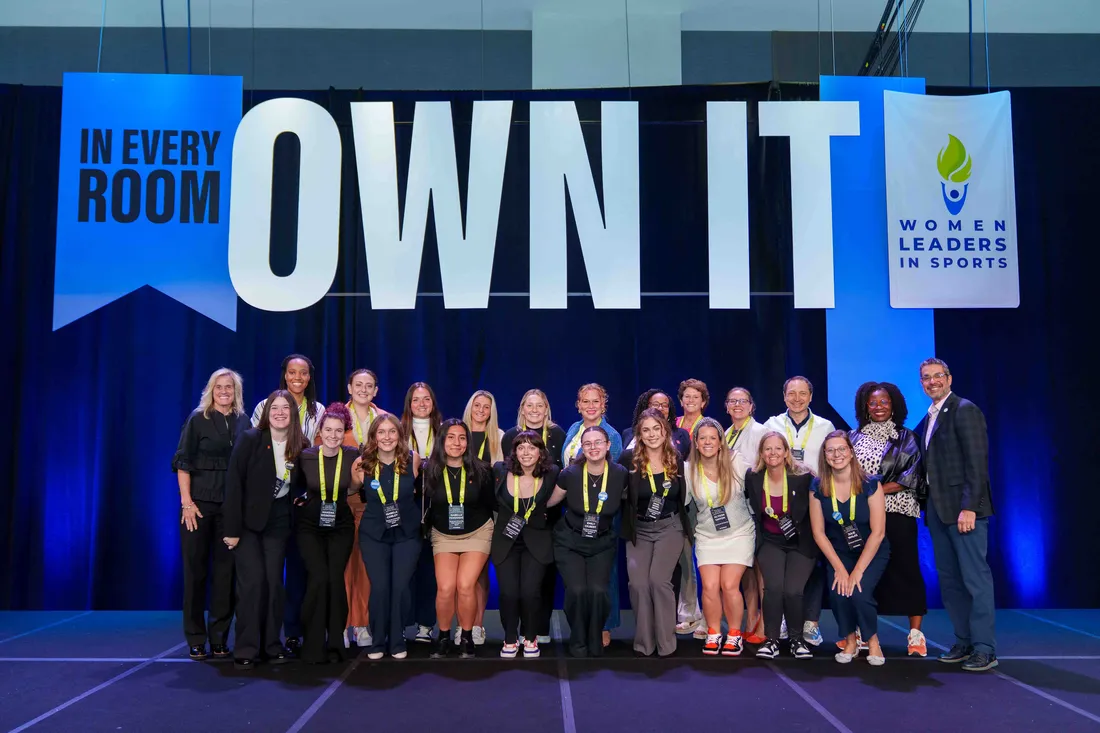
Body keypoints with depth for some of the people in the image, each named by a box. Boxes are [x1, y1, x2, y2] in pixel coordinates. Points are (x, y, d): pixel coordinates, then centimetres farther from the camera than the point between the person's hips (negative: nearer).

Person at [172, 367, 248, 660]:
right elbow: (183, 462, -4)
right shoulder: (198, 420, 0)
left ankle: (219, 640, 13)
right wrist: (186, 502, -12)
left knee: (225, 570, 4)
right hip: (200, 502, -2)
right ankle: (196, 641, 12)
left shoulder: (244, 422, 8)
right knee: (196, 570, 3)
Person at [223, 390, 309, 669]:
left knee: (274, 581, 2)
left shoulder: (301, 447, -2)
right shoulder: (250, 439, -13)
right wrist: (232, 528, -16)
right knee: (252, 580, -8)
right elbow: (233, 483, -14)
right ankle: (246, 649, 1)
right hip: (248, 520, -3)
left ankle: (271, 644, 15)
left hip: (278, 522, 3)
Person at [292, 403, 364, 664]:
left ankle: (335, 645, 8)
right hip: (310, 526, -1)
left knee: (336, 580, -8)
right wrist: (301, 498, -8)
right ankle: (312, 646, -1)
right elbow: (294, 485, 7)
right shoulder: (305, 456, -14)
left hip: (340, 526, 1)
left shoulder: (353, 455, -13)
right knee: (318, 578, -14)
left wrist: (357, 479, -15)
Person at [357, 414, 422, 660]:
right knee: (379, 587, -5)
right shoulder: (364, 464, -9)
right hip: (373, 535, 0)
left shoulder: (412, 459, -9)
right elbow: (359, 498, 9)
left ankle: (397, 642, 14)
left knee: (401, 587, -3)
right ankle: (377, 642, 13)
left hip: (407, 534, 0)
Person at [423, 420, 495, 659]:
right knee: (445, 588, -13)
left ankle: (466, 637, 7)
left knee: (465, 586, -15)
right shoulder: (430, 471, -9)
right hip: (443, 536, 1)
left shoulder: (480, 471, -10)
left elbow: (491, 503, 0)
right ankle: (443, 636, 11)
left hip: (477, 533, -1)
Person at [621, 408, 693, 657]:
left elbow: (683, 497, 11)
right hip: (638, 530, 0)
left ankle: (666, 643, -2)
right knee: (638, 584, -10)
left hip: (670, 527, 0)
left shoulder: (677, 460, -2)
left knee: (659, 580, -16)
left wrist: (687, 529, 11)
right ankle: (643, 643, 8)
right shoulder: (629, 459, -10)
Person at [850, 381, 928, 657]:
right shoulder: (855, 436, 12)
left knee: (905, 570, -3)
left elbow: (912, 474, -5)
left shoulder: (906, 437, 5)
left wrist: (879, 490, -15)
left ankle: (916, 634, 3)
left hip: (897, 513, -2)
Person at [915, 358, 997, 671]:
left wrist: (969, 507, -20)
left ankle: (984, 649, 4)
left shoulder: (965, 410, -8)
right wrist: (929, 506, 11)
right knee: (949, 580, 11)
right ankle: (964, 641, 20)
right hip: (938, 510, 8)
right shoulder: (928, 418, 16)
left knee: (975, 578, -3)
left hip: (963, 508, -8)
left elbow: (977, 462, -15)